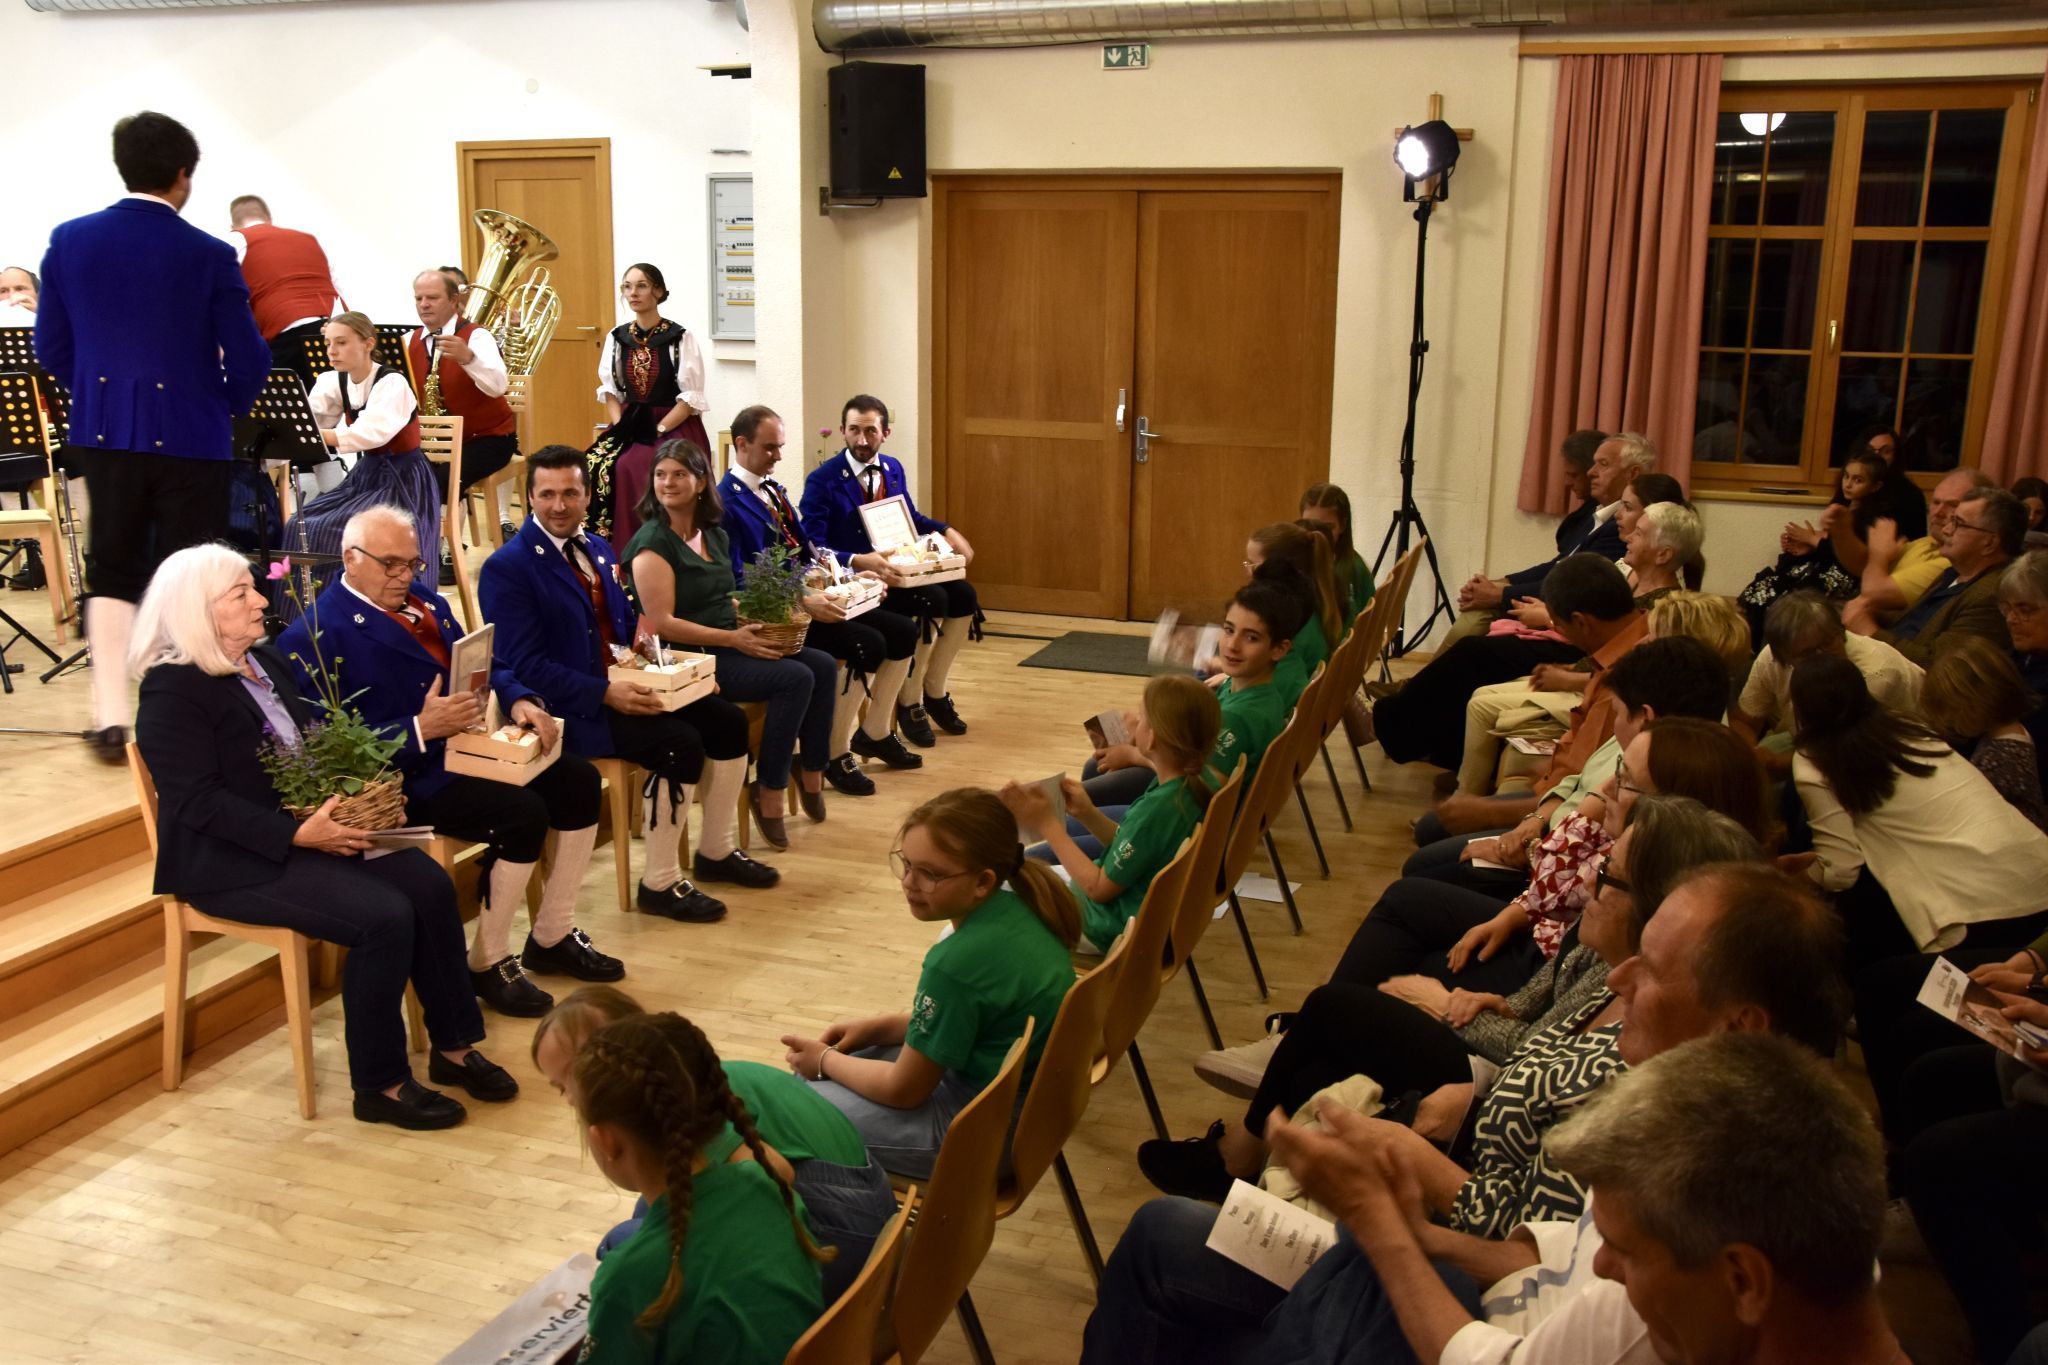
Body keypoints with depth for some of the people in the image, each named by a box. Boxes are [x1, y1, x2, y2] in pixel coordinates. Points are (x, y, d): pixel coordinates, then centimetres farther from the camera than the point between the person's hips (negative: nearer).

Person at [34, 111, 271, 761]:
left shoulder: (69, 241, 0)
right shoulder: (208, 255, -11)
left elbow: (51, 347, 6)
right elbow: (249, 362, -8)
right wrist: (224, 408, 12)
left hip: (105, 432, 4)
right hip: (188, 435, -4)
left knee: (111, 576, 14)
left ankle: (111, 719, 11)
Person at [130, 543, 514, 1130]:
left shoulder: (269, 663, 13)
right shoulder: (172, 691, -13)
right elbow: (200, 803, -20)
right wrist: (297, 834, -29)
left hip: (314, 827, 8)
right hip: (232, 858, -8)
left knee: (430, 884, -13)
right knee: (384, 916, -25)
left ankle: (453, 1046, 0)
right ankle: (380, 1085, -10)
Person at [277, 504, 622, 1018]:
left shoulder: (421, 599, 14)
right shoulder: (314, 638, -12)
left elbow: (482, 662, 17)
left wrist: (519, 701, -4)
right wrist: (420, 729, -29)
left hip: (473, 741, 9)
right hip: (408, 773, -9)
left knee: (579, 781, -1)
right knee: (523, 814, -27)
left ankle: (553, 937, 12)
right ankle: (488, 963, -6)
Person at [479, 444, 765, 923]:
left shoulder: (598, 550, 14)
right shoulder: (507, 568, -12)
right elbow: (525, 667, -19)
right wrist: (605, 693, -26)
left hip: (622, 685, 9)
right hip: (569, 707, -9)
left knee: (728, 720, 0)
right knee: (680, 743, -25)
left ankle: (717, 852, 15)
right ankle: (659, 884, -11)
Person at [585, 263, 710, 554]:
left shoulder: (680, 337, -7)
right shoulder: (617, 337, 9)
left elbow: (692, 398, -10)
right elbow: (609, 390, 12)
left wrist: (657, 430, -16)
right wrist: (620, 427, -4)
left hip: (673, 427, -5)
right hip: (630, 425, 5)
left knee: (628, 470, -28)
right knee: (595, 466, -20)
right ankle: (615, 556, -11)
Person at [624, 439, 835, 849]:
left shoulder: (714, 535, 13)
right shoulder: (653, 542, -12)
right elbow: (662, 623, -18)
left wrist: (761, 619, 1)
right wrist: (733, 639, -19)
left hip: (728, 644, 8)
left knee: (823, 665, -5)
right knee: (795, 678, -22)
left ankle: (812, 774, 6)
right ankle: (769, 792, -11)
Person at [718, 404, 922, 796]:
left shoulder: (772, 488, 15)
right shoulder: (727, 502, -13)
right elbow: (738, 583, -20)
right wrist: (803, 601, -28)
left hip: (809, 595, 9)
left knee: (903, 631, 2)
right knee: (867, 644, -27)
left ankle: (874, 733, 15)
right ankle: (835, 753, -12)